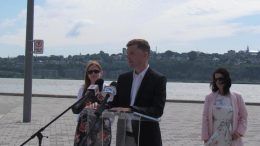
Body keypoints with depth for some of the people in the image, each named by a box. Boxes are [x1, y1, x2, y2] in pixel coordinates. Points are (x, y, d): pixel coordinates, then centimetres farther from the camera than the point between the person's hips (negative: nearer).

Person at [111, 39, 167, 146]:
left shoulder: (158, 79, -7)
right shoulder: (123, 78, 11)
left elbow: (158, 111, -17)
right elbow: (116, 104, 11)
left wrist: (131, 109, -28)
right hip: (125, 137, 5)